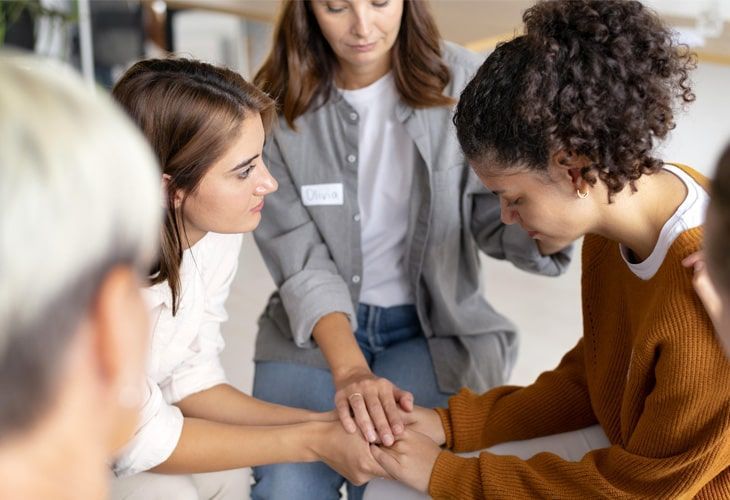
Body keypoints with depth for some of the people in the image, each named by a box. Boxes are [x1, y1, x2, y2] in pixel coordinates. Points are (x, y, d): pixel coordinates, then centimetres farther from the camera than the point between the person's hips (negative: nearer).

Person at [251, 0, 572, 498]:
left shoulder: (460, 81, -10)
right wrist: (350, 369, -29)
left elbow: (495, 219, -5)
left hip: (436, 324, 0)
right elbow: (300, 257, -14)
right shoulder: (278, 103, -9)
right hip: (315, 326, 1)